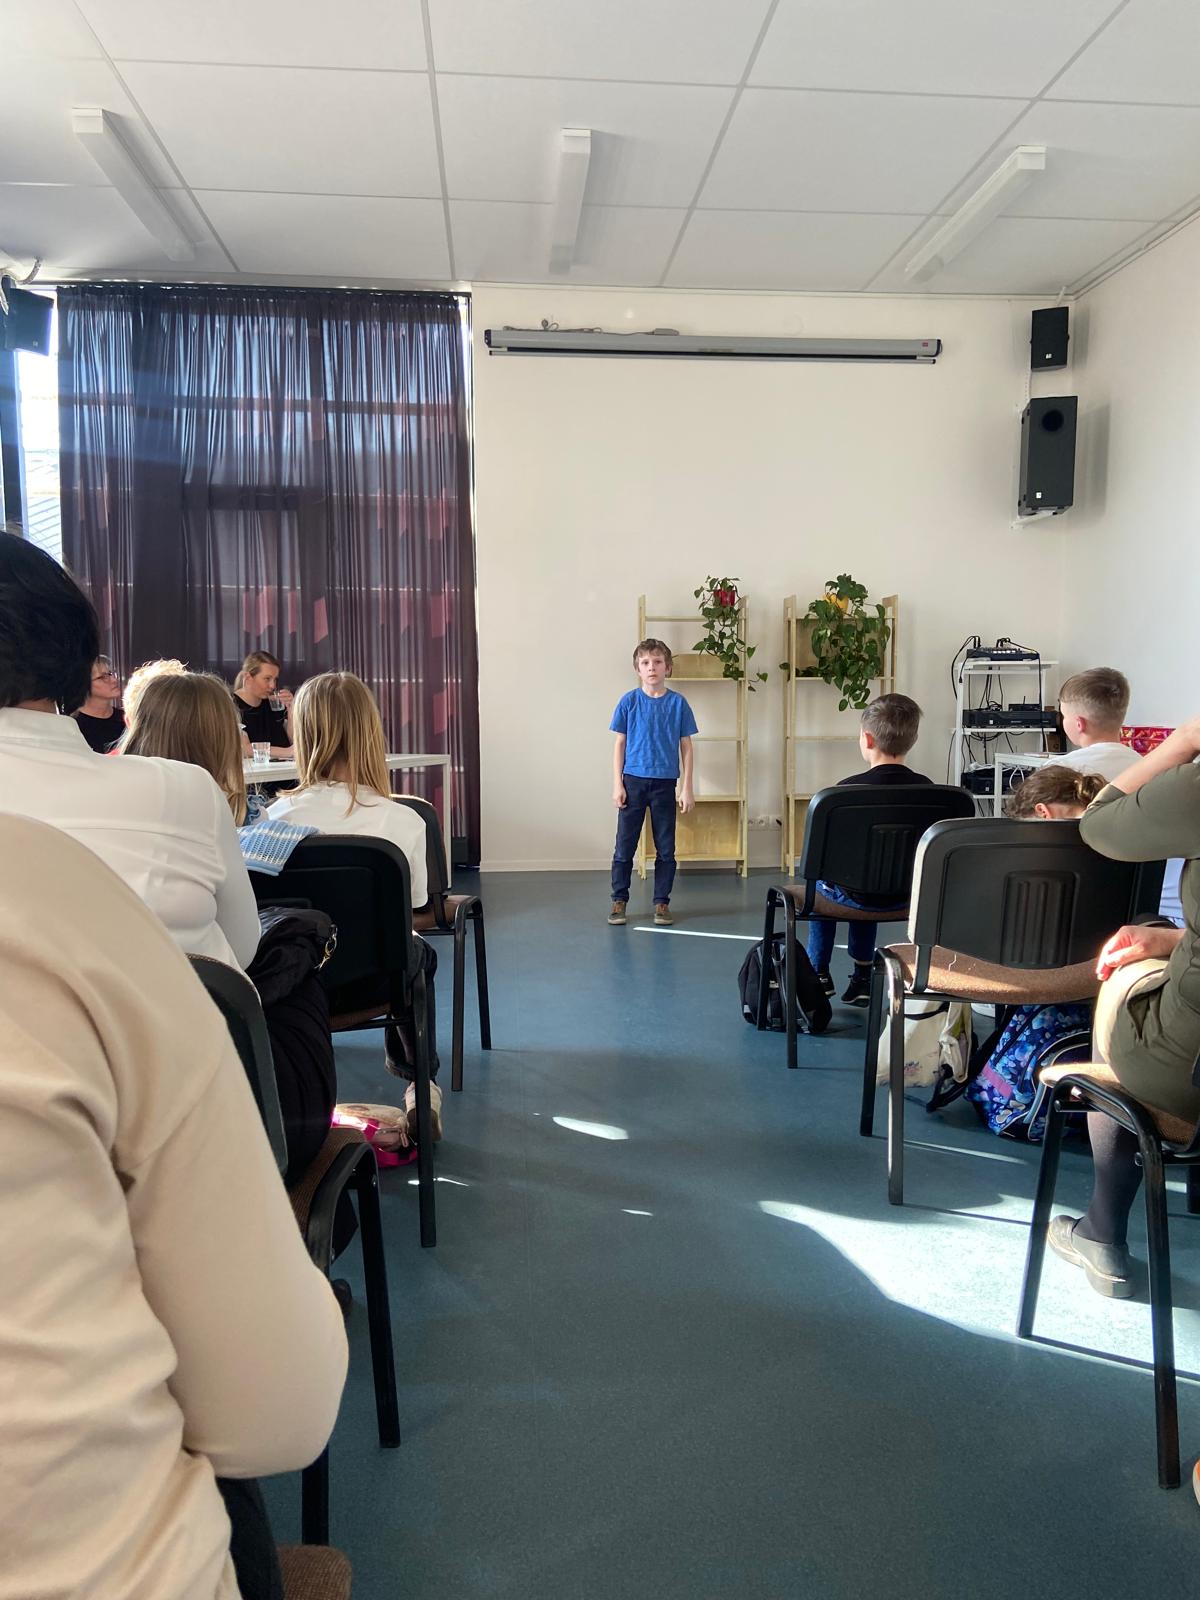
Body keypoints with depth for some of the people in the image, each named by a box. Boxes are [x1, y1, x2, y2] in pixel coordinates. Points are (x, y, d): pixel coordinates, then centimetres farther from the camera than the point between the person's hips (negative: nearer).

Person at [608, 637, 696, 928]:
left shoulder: (678, 703, 0)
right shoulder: (629, 702, 0)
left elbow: (686, 748, 3)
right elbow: (620, 744, 3)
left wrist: (686, 788, -2)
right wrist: (617, 784, -3)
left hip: (665, 784, 0)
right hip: (634, 781, 0)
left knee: (665, 848, 6)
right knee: (624, 846, 3)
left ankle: (661, 902, 17)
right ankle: (619, 900, 15)